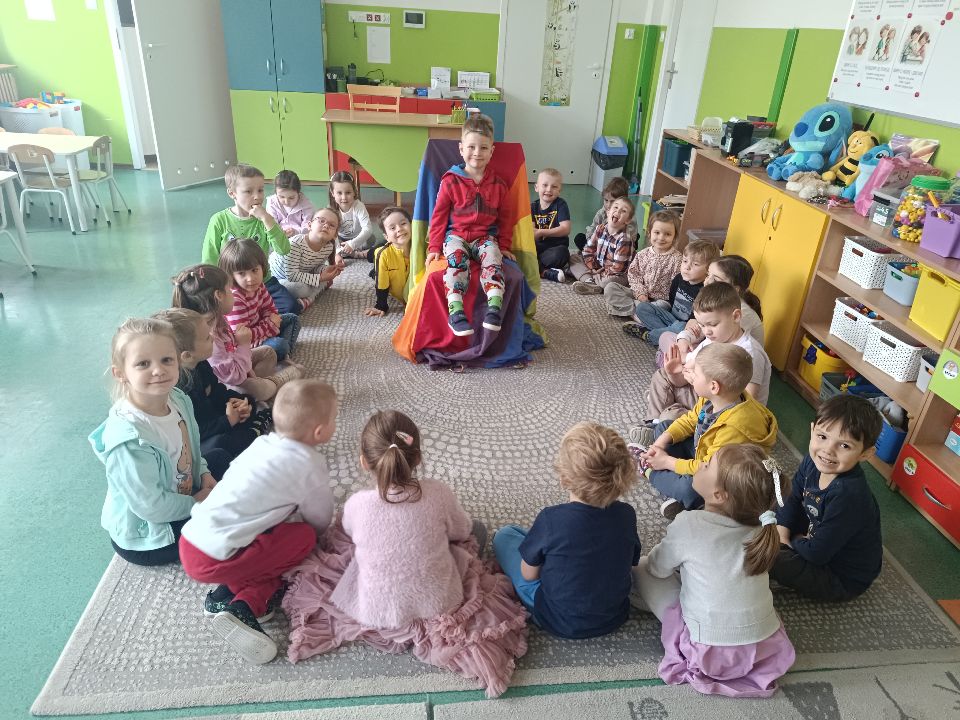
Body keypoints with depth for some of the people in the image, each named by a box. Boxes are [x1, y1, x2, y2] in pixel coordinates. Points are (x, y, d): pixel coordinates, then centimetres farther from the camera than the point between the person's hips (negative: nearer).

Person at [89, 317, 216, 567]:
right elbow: (151, 506, -28)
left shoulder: (178, 400, -11)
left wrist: (204, 473, -5)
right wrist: (196, 503, -15)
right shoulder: (130, 438, -34)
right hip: (144, 538, -7)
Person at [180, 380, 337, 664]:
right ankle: (244, 606, -2)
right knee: (305, 536, -1)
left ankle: (229, 590, 2)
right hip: (213, 560, -7)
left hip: (190, 539, 8)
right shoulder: (310, 464, -10)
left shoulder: (263, 443, 9)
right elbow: (320, 520, 2)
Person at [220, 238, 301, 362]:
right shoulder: (234, 299, -32)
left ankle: (284, 353, -2)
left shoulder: (257, 287, -8)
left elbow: (270, 309, 7)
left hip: (258, 327, 10)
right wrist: (270, 325, -20)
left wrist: (271, 320, -16)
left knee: (293, 319, 15)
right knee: (279, 345, -30)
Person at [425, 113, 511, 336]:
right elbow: (439, 215, 5)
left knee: (493, 257, -33)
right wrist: (434, 247, 0)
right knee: (456, 259, -35)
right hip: (456, 234, -2)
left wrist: (504, 245, 11)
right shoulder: (451, 181, 2)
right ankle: (455, 311, -46)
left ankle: (494, 307, -45)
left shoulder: (498, 184, 10)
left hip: (486, 236, 2)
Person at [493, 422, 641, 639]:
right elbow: (631, 562, -2)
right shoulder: (626, 515, -19)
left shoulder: (550, 520, -30)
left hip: (559, 622, -4)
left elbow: (529, 573, -16)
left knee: (505, 535, 10)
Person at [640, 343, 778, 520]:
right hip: (702, 451, 9)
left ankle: (649, 471, -6)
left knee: (688, 488, -36)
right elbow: (690, 420, 3)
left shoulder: (734, 428, -38)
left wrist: (667, 462, -20)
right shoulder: (713, 398, -14)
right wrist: (663, 440, -11)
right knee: (662, 428, 6)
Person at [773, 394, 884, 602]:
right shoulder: (813, 461, -14)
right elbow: (794, 499, 6)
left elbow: (816, 553, -29)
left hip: (843, 579, -8)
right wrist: (781, 534, -7)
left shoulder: (848, 495, -37)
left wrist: (793, 541, -9)